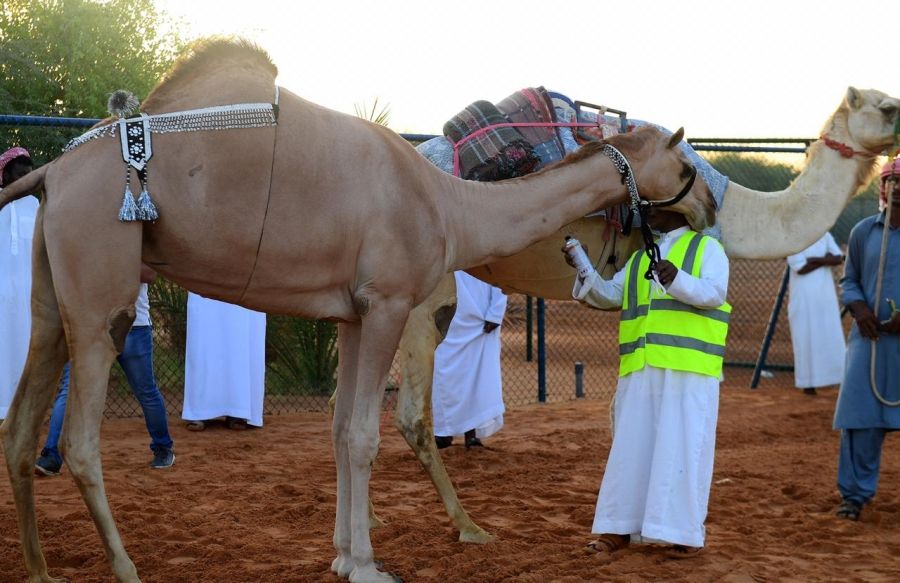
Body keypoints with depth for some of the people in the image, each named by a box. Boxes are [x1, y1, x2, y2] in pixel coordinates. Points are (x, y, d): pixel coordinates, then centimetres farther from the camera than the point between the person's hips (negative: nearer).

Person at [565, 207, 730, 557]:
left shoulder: (706, 248, 5)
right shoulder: (639, 256, 22)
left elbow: (715, 292, -11)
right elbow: (610, 295, 16)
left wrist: (677, 280, -27)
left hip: (689, 369, -5)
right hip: (640, 370, 5)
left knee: (681, 448, -4)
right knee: (631, 448, 6)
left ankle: (684, 533, 2)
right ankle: (620, 528, 11)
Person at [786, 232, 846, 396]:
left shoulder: (825, 235, 10)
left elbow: (839, 258, 0)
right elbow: (800, 268, -15)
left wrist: (817, 260, -13)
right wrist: (826, 259, -10)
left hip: (825, 295, 4)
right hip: (804, 297, -4)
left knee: (833, 336, 3)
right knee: (806, 338, -1)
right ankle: (808, 383, 2)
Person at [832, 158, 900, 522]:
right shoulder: (864, 231, 9)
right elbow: (848, 280, 15)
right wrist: (858, 306, -6)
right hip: (870, 337, 2)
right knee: (859, 413, -2)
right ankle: (855, 493, 7)